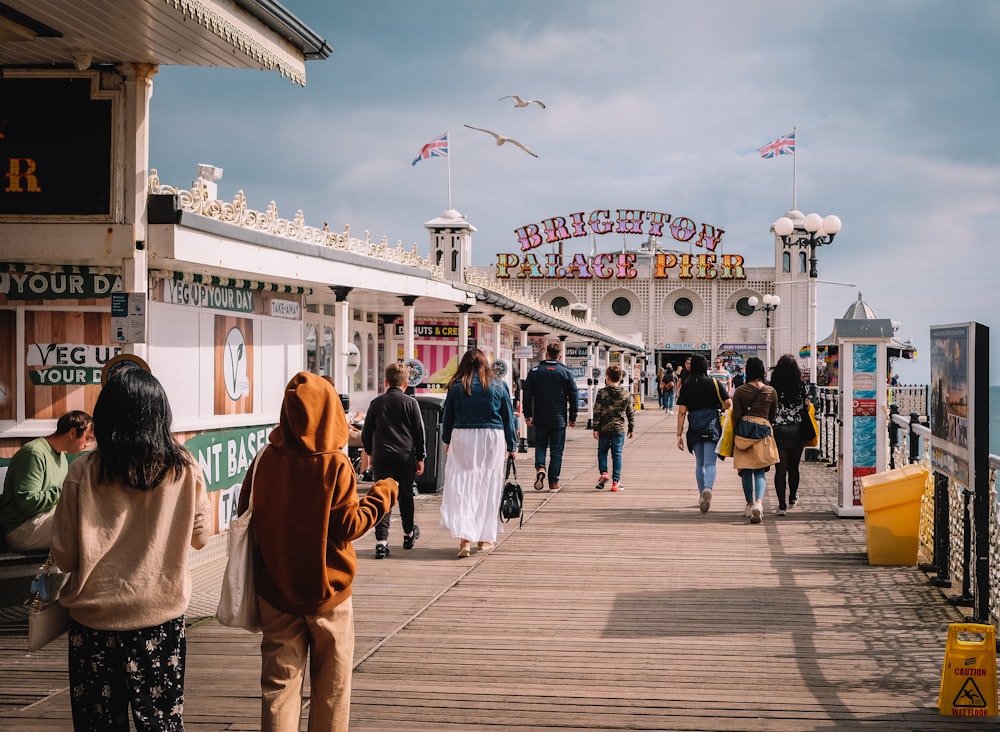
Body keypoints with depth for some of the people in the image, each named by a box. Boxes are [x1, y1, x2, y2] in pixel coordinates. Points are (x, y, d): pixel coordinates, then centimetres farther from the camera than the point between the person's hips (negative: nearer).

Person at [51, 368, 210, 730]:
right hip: (162, 611, 1)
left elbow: (64, 556, -8)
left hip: (94, 616, -1)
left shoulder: (84, 472, -13)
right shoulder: (183, 468, -10)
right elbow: (201, 535, 4)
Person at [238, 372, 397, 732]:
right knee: (331, 682, 12)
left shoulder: (265, 459, -6)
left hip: (275, 589, 3)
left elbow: (245, 517, 3)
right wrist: (381, 497, 0)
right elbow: (347, 527, -14)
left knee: (279, 680, 7)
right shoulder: (335, 464, -15)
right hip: (326, 591, -2)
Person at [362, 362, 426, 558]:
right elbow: (419, 432, 2)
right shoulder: (411, 403, -1)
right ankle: (408, 534, 33)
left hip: (381, 456, 0)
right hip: (406, 456, 0)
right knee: (405, 495, 15)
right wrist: (420, 457, 9)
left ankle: (381, 540, -14)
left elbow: (366, 433, 8)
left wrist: (371, 452, 22)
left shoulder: (376, 403, 3)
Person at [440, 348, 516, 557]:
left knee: (461, 486, -1)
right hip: (492, 438, 1)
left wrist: (447, 440, 21)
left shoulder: (456, 386, 1)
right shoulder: (498, 386, 4)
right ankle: (485, 537, 16)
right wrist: (510, 446, 16)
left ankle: (465, 538, -14)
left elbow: (447, 416, 7)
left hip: (463, 438, -1)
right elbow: (508, 417, 8)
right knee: (488, 486, 10)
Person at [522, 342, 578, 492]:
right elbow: (573, 396, 0)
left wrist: (528, 415, 8)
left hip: (540, 418, 1)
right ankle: (553, 483, 4)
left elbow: (527, 394, 2)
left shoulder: (534, 372, 2)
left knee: (540, 446, 17)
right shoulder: (566, 373, -1)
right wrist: (573, 417, 8)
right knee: (557, 450, 6)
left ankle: (540, 468, -11)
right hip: (559, 419, -1)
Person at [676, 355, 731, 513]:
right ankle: (707, 489, -32)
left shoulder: (686, 386, 2)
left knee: (699, 463, 18)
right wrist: (719, 409, 15)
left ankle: (702, 495, 22)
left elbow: (682, 412, -1)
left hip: (694, 427, 2)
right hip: (712, 425, -1)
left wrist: (679, 434, 2)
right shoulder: (714, 383, 0)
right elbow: (728, 403, -8)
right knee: (710, 463, -6)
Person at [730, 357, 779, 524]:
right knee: (760, 471, 1)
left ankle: (750, 505, 19)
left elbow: (735, 416, -5)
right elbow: (773, 415, 8)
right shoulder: (771, 392, 1)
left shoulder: (740, 391, -3)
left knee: (746, 471, 11)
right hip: (763, 432, 0)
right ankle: (758, 502, -22)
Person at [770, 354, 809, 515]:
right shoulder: (801, 387, -4)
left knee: (780, 468, -1)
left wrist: (768, 429, 5)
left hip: (777, 431, -2)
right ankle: (793, 497, 38)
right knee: (794, 467, 20)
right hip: (796, 432, 2)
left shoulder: (773, 388, -7)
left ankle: (782, 504, -8)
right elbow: (807, 410, -1)